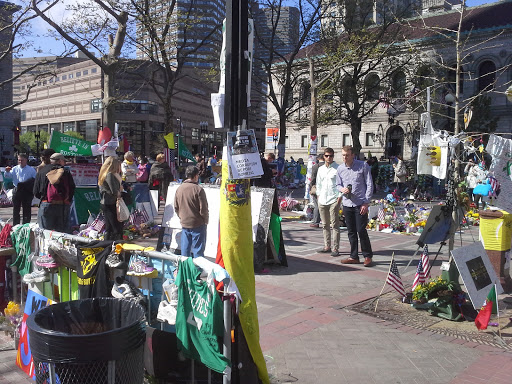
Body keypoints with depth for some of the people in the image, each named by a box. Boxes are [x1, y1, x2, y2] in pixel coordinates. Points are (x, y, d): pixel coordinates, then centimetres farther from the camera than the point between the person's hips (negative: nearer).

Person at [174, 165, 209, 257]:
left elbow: (176, 208, 9)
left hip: (184, 223, 5)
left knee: (185, 248, 14)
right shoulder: (198, 190, -16)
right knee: (198, 249, 3)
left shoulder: (179, 189, 2)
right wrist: (205, 221, 2)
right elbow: (203, 209, -13)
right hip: (198, 224, -5)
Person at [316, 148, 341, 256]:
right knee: (325, 225, 10)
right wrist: (318, 196, 12)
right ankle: (327, 246, 19)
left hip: (333, 200, -6)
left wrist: (339, 197, -10)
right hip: (322, 201, 6)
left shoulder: (337, 168, -4)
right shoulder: (321, 169, 14)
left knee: (335, 225, -5)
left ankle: (335, 248, -2)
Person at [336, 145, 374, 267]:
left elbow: (369, 185, -3)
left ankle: (368, 256, 10)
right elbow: (338, 184, 17)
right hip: (347, 204, 4)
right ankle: (354, 257, 19)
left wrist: (366, 203, -9)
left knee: (361, 230, -6)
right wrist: (342, 189, -8)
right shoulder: (340, 169, 7)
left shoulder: (363, 166, -5)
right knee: (351, 232, 9)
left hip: (360, 204, -4)